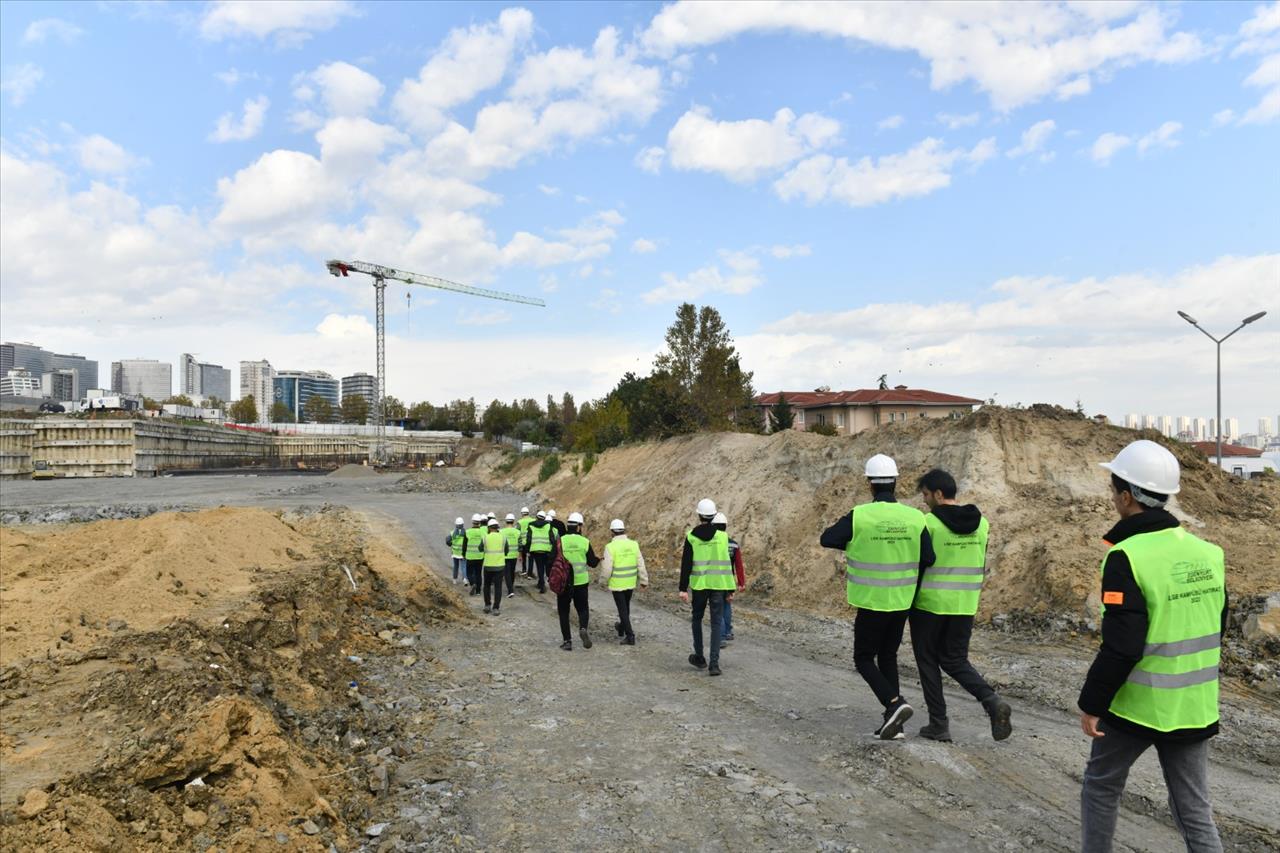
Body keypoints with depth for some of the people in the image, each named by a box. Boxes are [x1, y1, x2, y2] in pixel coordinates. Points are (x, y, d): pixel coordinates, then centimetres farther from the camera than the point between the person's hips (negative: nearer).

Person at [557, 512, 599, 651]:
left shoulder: (560, 541, -8)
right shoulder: (585, 542, -5)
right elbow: (592, 563, 0)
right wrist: (598, 559, 21)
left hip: (563, 582, -1)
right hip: (581, 582, 1)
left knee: (563, 612, 13)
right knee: (583, 609, 15)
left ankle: (567, 641, 9)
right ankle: (583, 628, -13)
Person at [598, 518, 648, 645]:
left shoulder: (611, 547, -16)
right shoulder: (633, 544, -3)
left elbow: (607, 568, -15)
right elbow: (640, 564, 0)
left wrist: (604, 581, 3)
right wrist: (644, 580, 9)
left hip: (617, 584, -5)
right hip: (631, 583, 5)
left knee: (622, 609, 4)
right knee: (626, 606, 23)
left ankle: (630, 636, 1)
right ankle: (621, 628, 42)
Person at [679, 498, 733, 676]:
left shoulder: (691, 536, -5)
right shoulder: (722, 535, -1)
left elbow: (686, 564, -7)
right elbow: (728, 563, 5)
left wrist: (683, 588, -3)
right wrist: (730, 588, 15)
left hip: (699, 584, 0)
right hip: (718, 584, 1)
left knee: (697, 618, 20)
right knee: (717, 623, 3)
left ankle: (699, 657, 27)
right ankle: (714, 663, -4)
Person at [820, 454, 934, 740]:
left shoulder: (859, 516, -15)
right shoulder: (915, 517, -6)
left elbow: (826, 539, -4)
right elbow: (928, 559, -4)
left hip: (871, 602, -4)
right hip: (902, 601, 4)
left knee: (864, 659, 10)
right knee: (888, 657, 18)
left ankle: (894, 703, -11)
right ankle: (893, 723, 18)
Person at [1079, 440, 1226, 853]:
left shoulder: (1127, 556, -21)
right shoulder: (1207, 551, 2)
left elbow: (1120, 647, -22)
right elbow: (1216, 630, 12)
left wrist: (1092, 703, -12)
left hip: (1137, 706, -6)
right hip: (1195, 707, 6)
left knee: (1101, 785, 17)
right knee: (1195, 811, 15)